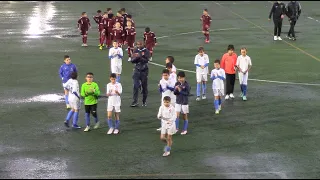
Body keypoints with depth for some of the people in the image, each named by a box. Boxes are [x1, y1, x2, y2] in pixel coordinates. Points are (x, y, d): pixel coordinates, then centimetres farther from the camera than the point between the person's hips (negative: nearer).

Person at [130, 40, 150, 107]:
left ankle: (144, 102, 21)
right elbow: (132, 61, 4)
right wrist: (135, 58, -16)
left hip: (144, 70, -2)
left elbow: (146, 60, -16)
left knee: (144, 86, 7)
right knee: (135, 86, -9)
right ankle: (135, 102, -9)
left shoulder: (146, 51, -4)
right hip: (137, 70, 2)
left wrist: (139, 57, -27)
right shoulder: (136, 51, 7)